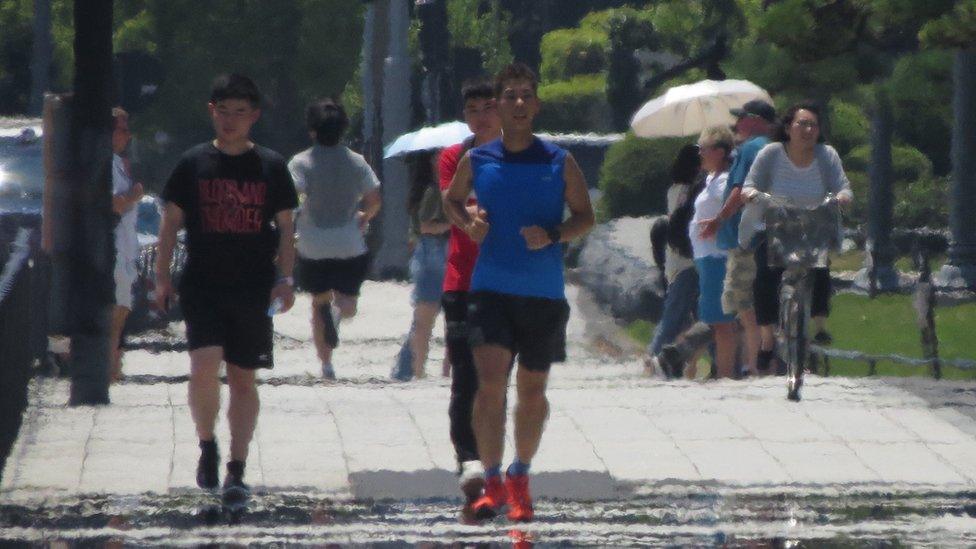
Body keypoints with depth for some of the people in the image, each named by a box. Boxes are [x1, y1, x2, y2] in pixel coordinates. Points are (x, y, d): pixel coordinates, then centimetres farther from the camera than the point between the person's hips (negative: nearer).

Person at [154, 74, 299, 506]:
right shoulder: (193, 163, 4)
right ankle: (207, 446, 5)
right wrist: (162, 278, 1)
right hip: (202, 287, -1)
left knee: (243, 378, 4)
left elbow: (285, 226, 9)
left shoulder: (271, 166, 5)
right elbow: (170, 222, 8)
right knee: (204, 366, -18)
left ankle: (236, 470, 11)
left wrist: (284, 279, -1)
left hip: (253, 290, 1)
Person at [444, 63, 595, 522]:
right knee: (490, 380, -15)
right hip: (491, 288, -1)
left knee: (533, 389, 9)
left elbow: (585, 216, 6)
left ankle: (520, 476, 28)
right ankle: (492, 483, -10)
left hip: (544, 294, 1)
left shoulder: (559, 163, 1)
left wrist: (552, 235, -13)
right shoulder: (476, 162, 3)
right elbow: (452, 199, 20)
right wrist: (467, 222, -2)